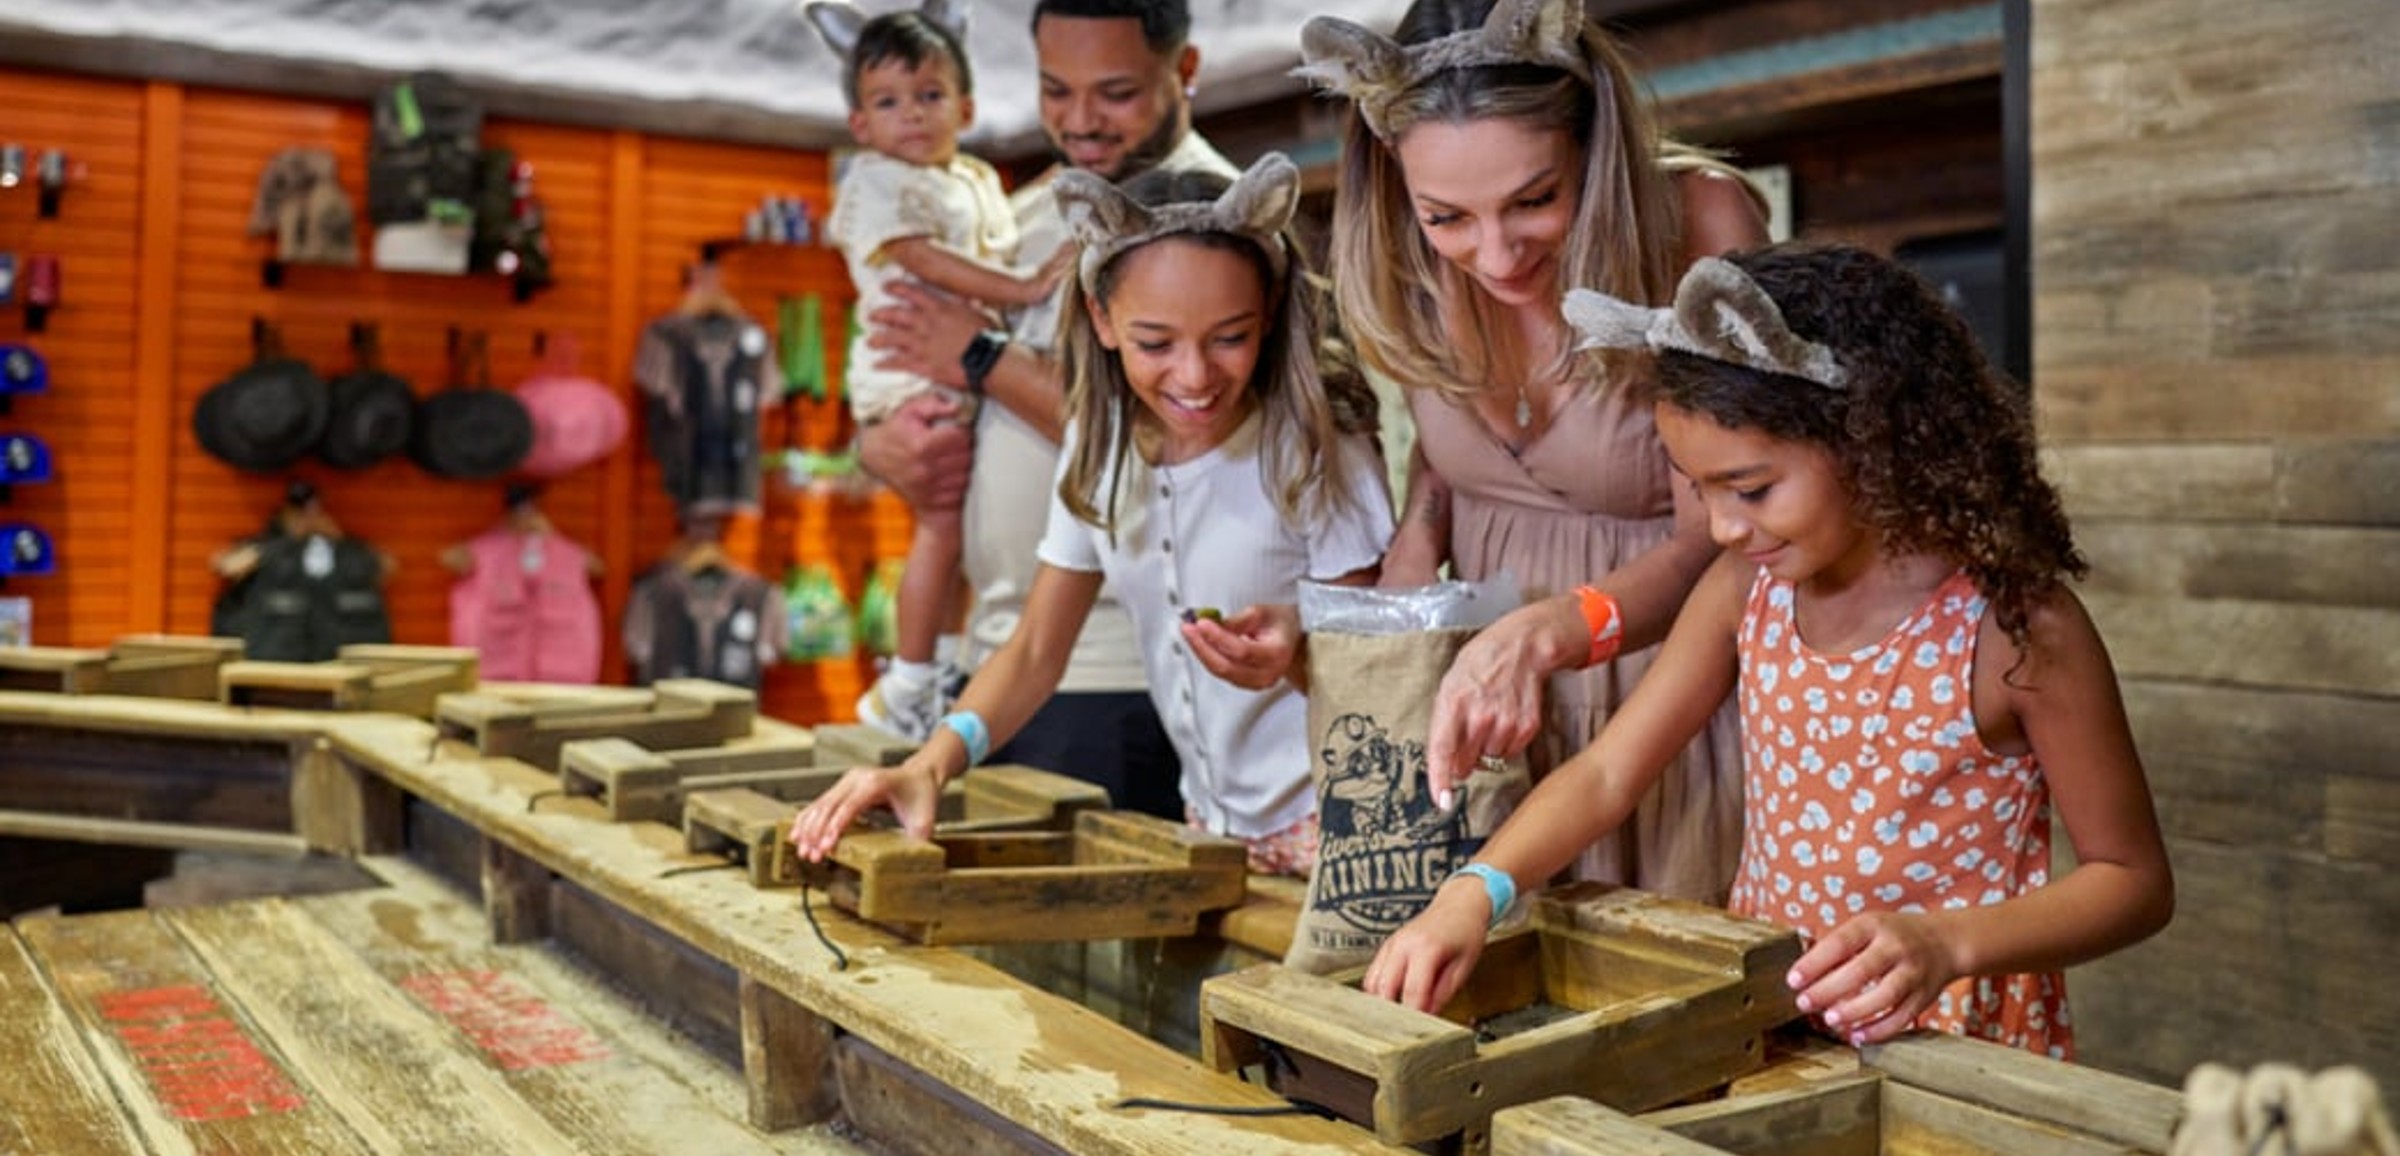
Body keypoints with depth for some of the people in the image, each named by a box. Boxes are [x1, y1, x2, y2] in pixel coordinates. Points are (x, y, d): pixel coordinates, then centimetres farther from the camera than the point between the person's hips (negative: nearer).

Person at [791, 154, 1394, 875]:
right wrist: (929, 767, -12)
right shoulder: (1098, 444, 2)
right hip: (1210, 824, 6)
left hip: (1320, 831, -6)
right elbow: (1035, 652, 5)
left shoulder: (1316, 450, -14)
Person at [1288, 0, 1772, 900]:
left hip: (1662, 666, -3)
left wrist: (1543, 635, -37)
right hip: (1487, 673, 3)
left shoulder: (1699, 221, -20)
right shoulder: (1415, 261, -8)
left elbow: (1713, 540, -21)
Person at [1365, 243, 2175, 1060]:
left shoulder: (2009, 625, -14)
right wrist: (1473, 892, -16)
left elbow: (2134, 879, -7)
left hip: (1953, 1046, -3)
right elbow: (1606, 774, 1)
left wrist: (1947, 944, -23)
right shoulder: (1749, 587, 0)